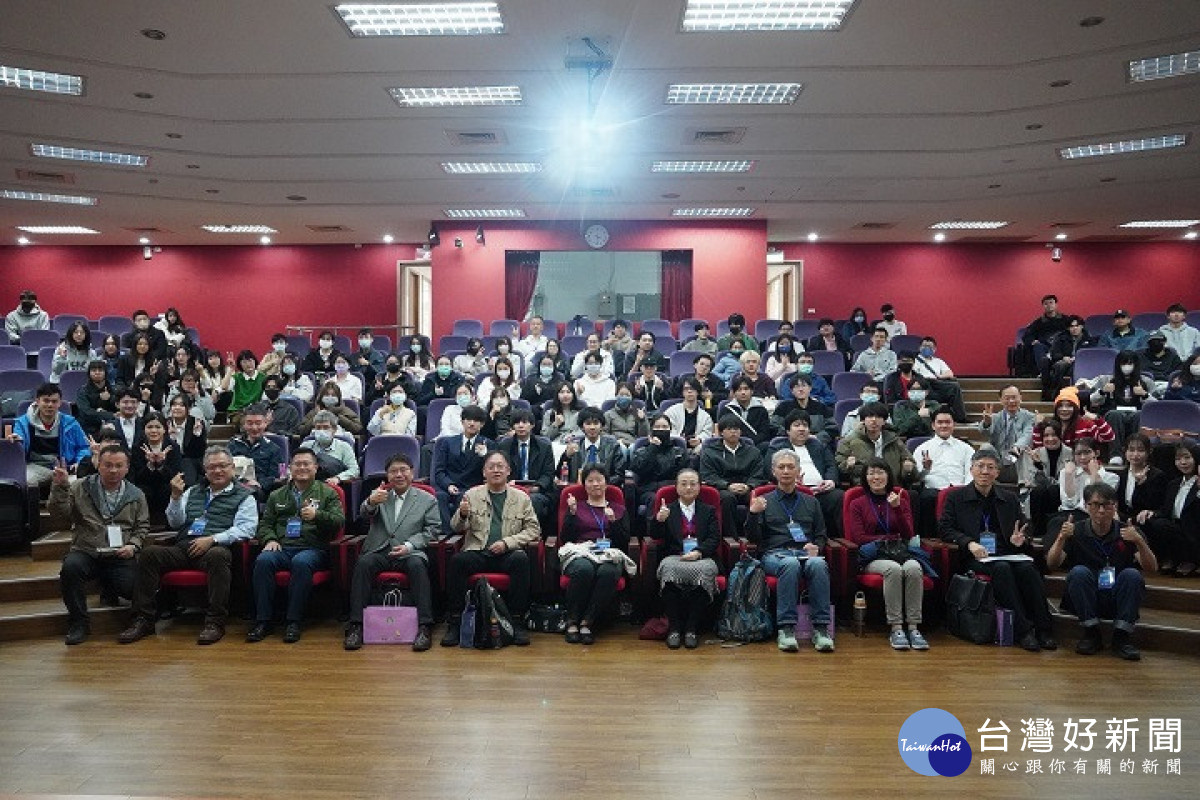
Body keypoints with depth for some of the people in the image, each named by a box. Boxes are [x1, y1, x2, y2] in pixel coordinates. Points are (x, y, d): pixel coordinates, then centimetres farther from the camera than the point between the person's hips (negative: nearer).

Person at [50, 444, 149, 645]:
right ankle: (78, 623, -15)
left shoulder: (136, 495, 11)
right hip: (86, 552, -1)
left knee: (132, 588, -22)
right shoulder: (80, 488, 7)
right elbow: (60, 513, -3)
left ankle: (109, 589, 19)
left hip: (119, 556, 1)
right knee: (70, 567, -34)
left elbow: (142, 526, 13)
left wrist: (133, 545, -5)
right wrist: (60, 487, -17)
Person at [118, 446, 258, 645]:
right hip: (183, 548, 5)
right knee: (149, 552, -21)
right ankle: (143, 619, -17)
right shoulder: (193, 492, 28)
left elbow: (245, 529, -2)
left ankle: (215, 622, -33)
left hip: (216, 548, -5)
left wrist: (212, 539, -14)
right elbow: (175, 523, 20)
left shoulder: (244, 497, 12)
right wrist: (176, 497, 4)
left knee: (217, 555, -38)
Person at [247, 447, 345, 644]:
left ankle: (294, 622, -29)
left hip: (313, 548, -3)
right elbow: (265, 524, 22)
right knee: (263, 560, -30)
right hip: (282, 548, 3)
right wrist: (270, 539, 0)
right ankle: (263, 621, -24)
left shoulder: (327, 493, 15)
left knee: (301, 562, -37)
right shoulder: (277, 495, 26)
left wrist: (317, 515, -17)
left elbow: (339, 521, 2)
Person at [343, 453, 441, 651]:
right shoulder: (378, 494, 17)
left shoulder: (427, 499, 13)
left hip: (410, 553, -1)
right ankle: (356, 626, -27)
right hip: (379, 551, 1)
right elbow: (365, 515, -3)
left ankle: (425, 627, -33)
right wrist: (370, 502, -28)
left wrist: (409, 545, -11)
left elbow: (434, 529, 5)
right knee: (363, 563, -29)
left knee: (417, 565, -33)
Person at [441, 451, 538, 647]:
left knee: (521, 559, -33)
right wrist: (462, 514, -14)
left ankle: (516, 621, -24)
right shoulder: (472, 495, 13)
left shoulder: (521, 498, 12)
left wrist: (507, 542, -8)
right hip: (477, 553, 1)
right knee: (458, 560, -30)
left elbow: (533, 530, 7)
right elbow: (456, 528, 10)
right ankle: (454, 622, -20)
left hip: (508, 554, 0)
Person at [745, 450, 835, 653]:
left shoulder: (810, 502, 25)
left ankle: (820, 628, -32)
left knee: (818, 564, -34)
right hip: (775, 554, -2)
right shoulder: (764, 501, 17)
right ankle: (786, 629, -36)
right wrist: (753, 514, -10)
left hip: (806, 553, 2)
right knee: (790, 564, -37)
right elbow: (753, 538, 8)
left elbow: (822, 535, 22)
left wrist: (816, 547, -1)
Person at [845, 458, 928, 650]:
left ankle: (914, 627, -32)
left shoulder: (900, 501, 19)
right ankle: (895, 628, -33)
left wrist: (897, 508, -6)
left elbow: (908, 534, 6)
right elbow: (859, 538, 2)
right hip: (872, 557, -2)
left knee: (914, 568, -33)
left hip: (901, 552, 2)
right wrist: (891, 538, -1)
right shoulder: (857, 504, 14)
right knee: (893, 569, -35)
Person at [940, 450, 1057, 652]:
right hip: (975, 558, -3)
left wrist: (1020, 540, -6)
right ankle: (1022, 630, -33)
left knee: (1027, 568, -29)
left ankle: (1043, 629, -27)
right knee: (1001, 568, -34)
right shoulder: (956, 497, 11)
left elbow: (1025, 530, 20)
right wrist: (969, 543, -16)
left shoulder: (1009, 499, 21)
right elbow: (945, 528, 1)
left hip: (1007, 553, 3)